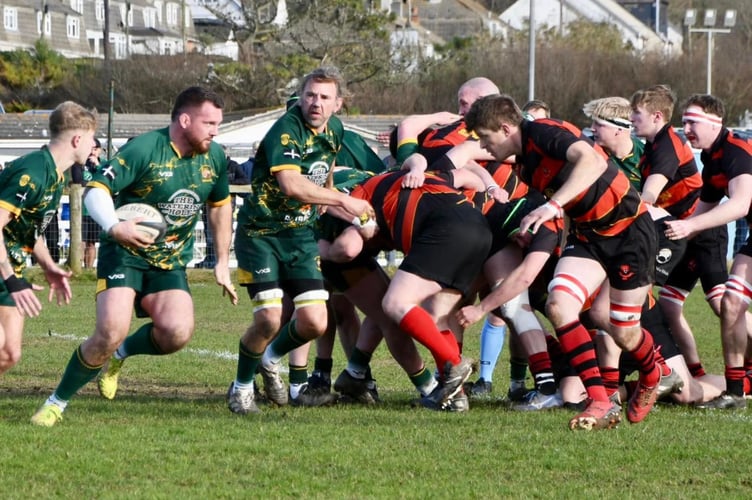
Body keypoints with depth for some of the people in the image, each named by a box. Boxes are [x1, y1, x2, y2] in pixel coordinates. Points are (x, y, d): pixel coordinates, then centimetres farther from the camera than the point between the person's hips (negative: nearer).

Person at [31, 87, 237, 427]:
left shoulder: (214, 157, 3)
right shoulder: (144, 150, -17)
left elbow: (220, 206, 20)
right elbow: (95, 189, -20)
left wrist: (223, 262, 17)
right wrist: (114, 227, -39)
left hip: (171, 263, 5)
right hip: (124, 254, -5)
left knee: (178, 332, -22)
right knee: (111, 332, -24)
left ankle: (122, 352, 12)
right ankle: (57, 402, -3)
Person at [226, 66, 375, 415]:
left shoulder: (334, 130, 5)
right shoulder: (287, 130, -20)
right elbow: (291, 184, -34)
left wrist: (329, 207, 26)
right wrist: (344, 201, -30)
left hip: (301, 235, 6)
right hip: (260, 232, -6)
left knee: (314, 323, -6)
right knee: (269, 318, -17)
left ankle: (271, 359, 27)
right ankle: (241, 386, 10)